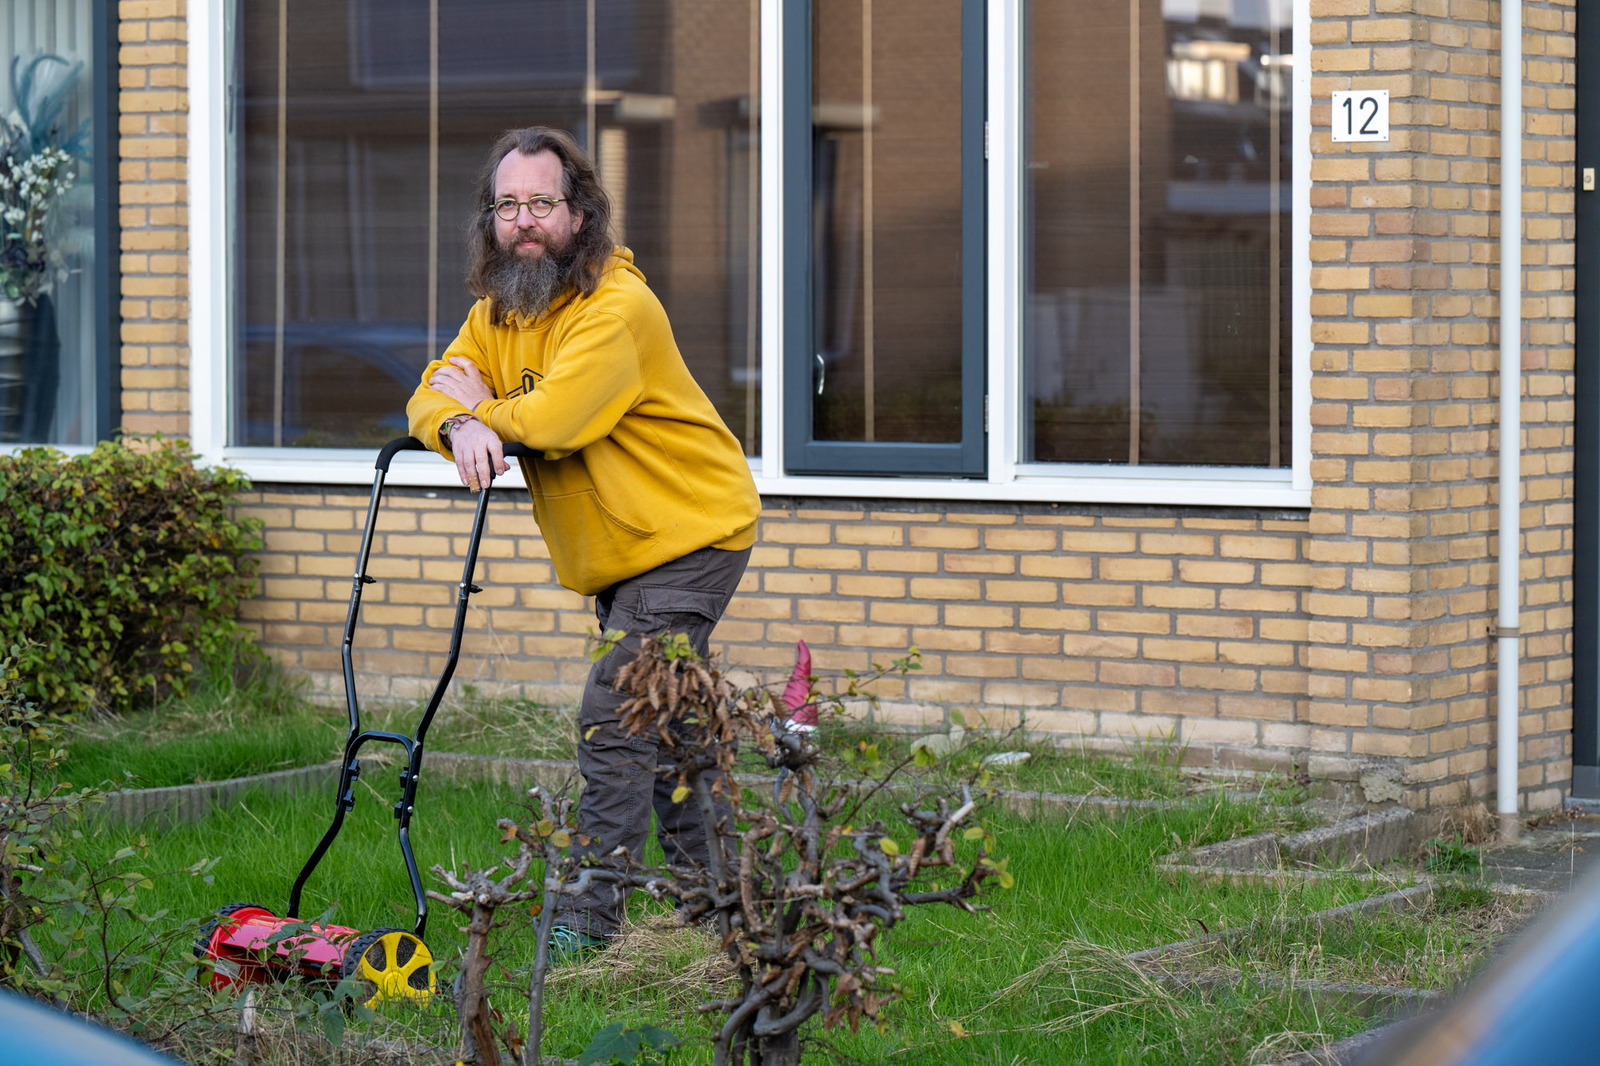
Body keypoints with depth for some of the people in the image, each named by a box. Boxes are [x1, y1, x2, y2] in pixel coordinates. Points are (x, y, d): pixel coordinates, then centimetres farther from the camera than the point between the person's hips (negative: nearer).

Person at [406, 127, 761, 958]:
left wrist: (485, 407, -11)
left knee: (614, 717, -17)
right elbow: (433, 393, -2)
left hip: (688, 536, -9)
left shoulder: (619, 308, -22)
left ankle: (587, 920, -16)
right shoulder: (498, 311, 6)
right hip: (614, 554, 9)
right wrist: (460, 428, -26)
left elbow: (553, 421, -31)